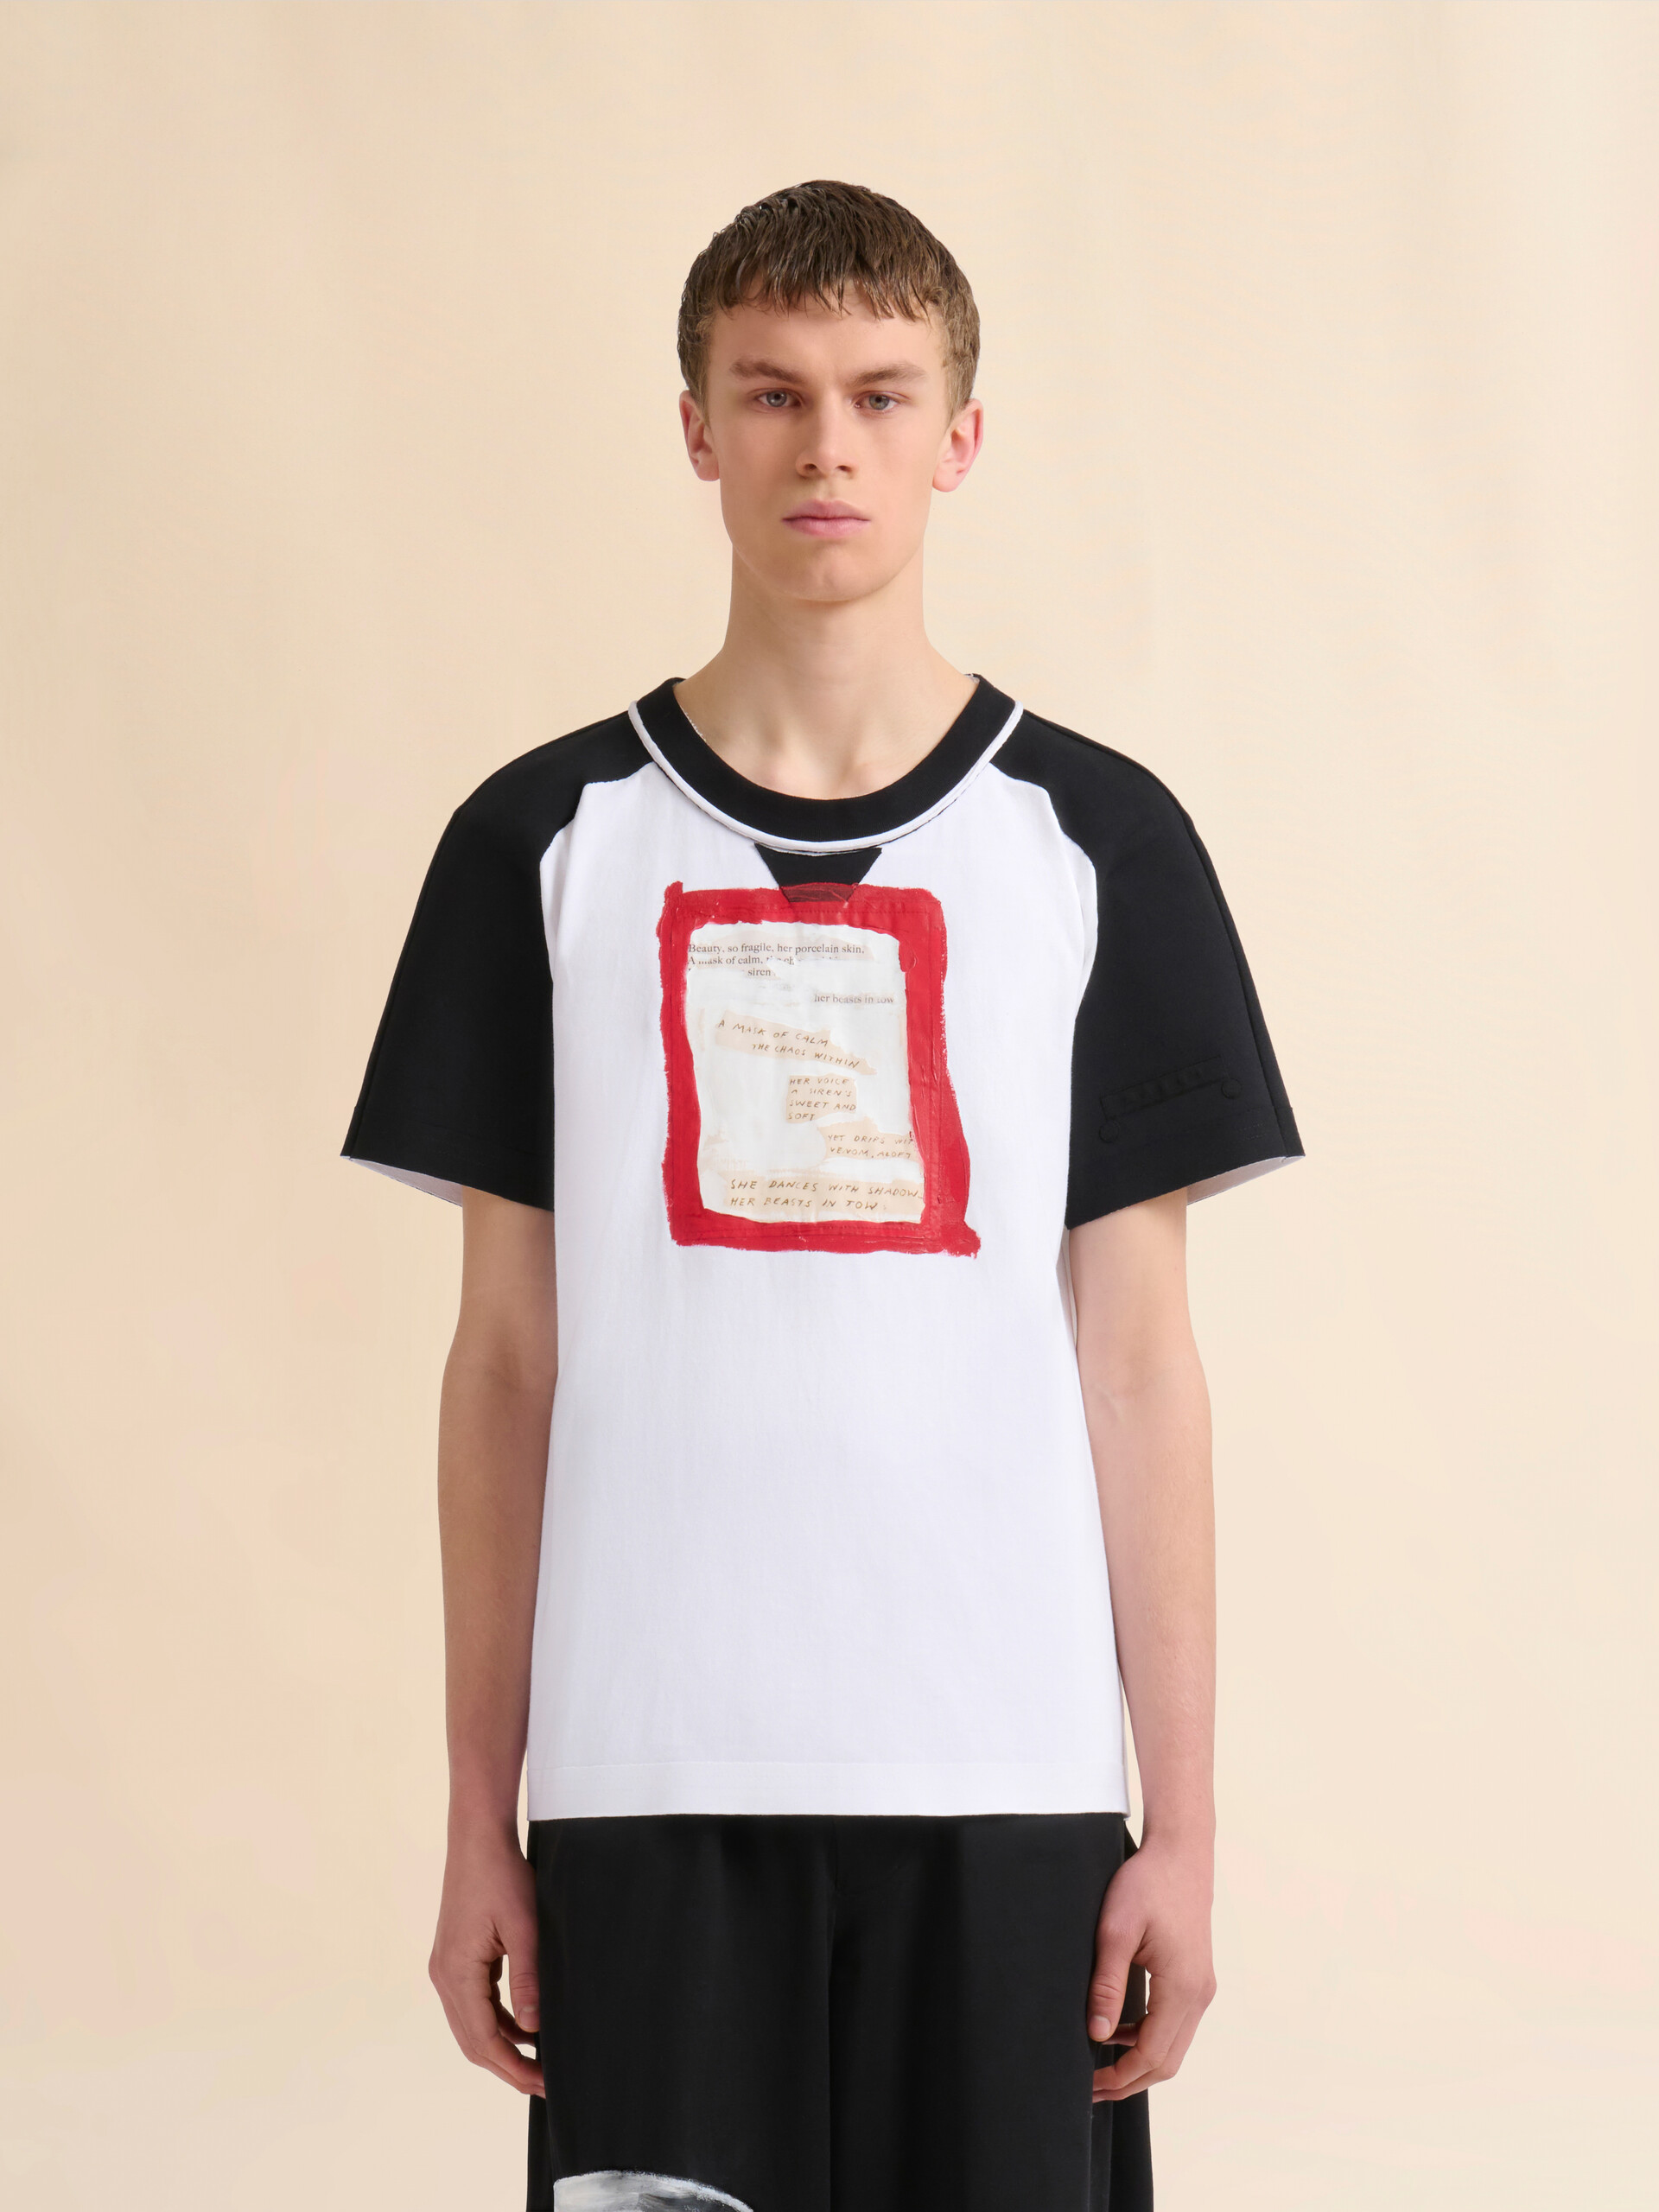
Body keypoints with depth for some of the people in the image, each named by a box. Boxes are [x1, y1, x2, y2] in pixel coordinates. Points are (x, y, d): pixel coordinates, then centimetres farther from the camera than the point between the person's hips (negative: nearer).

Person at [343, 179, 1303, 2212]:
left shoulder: (1098, 840, 5)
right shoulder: (548, 840, 6)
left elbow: (1138, 1353, 5)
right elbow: (508, 1357, 7)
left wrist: (1186, 1819, 0)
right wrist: (477, 1818, 4)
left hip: (1006, 1770, 0)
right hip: (647, 1770, 0)